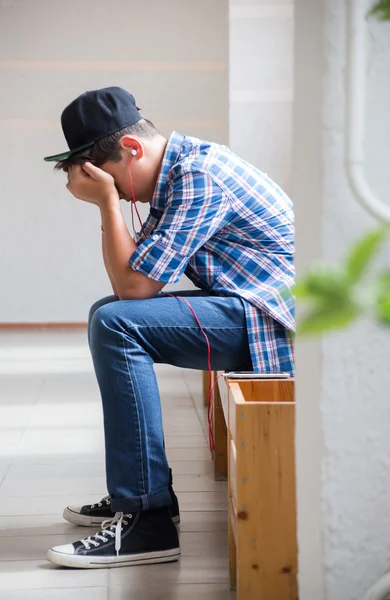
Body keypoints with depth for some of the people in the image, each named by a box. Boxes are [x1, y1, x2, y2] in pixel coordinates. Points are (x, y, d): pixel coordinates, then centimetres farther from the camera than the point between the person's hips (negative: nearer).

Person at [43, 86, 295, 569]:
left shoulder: (198, 175, -18)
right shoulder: (172, 176, 13)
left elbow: (136, 285, -21)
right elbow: (127, 283, 13)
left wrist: (108, 201, -13)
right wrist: (108, 204, 2)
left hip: (270, 320, -11)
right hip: (242, 307, 11)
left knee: (116, 324, -23)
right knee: (108, 315, 19)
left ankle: (149, 519, -21)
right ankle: (135, 492, 21)